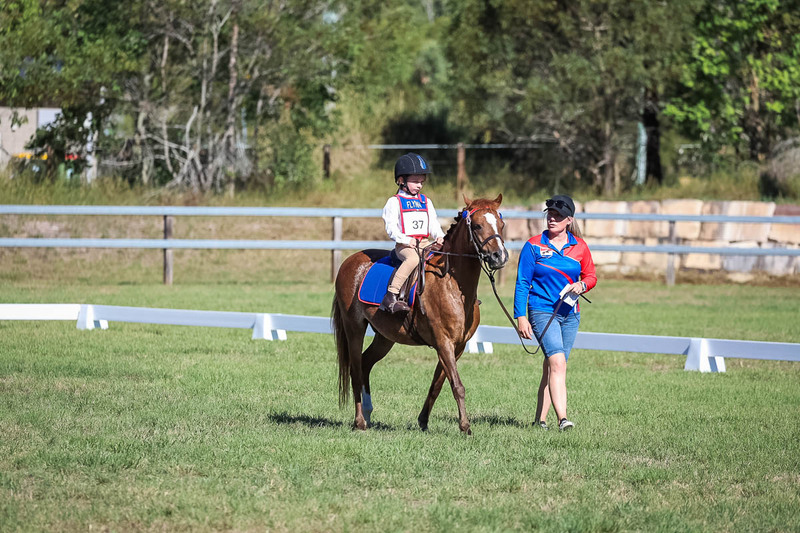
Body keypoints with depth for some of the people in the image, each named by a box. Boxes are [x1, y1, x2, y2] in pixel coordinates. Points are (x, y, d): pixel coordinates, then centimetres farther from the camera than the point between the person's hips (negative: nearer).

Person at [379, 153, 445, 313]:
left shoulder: (426, 202, 21)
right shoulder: (394, 202, 4)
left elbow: (434, 224, 18)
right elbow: (391, 228, -4)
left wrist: (439, 237, -4)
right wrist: (406, 240, -20)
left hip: (425, 242, 6)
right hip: (404, 244, -6)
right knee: (414, 259, -37)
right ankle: (391, 296, -40)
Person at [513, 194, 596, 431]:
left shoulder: (579, 247, 6)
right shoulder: (534, 246, -3)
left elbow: (591, 276, 13)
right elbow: (522, 283, -2)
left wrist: (582, 285, -11)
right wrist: (521, 318, -8)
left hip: (570, 314, 4)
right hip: (542, 311, -4)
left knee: (551, 367, 10)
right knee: (557, 362, -20)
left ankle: (540, 420, 20)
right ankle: (562, 418, -29)